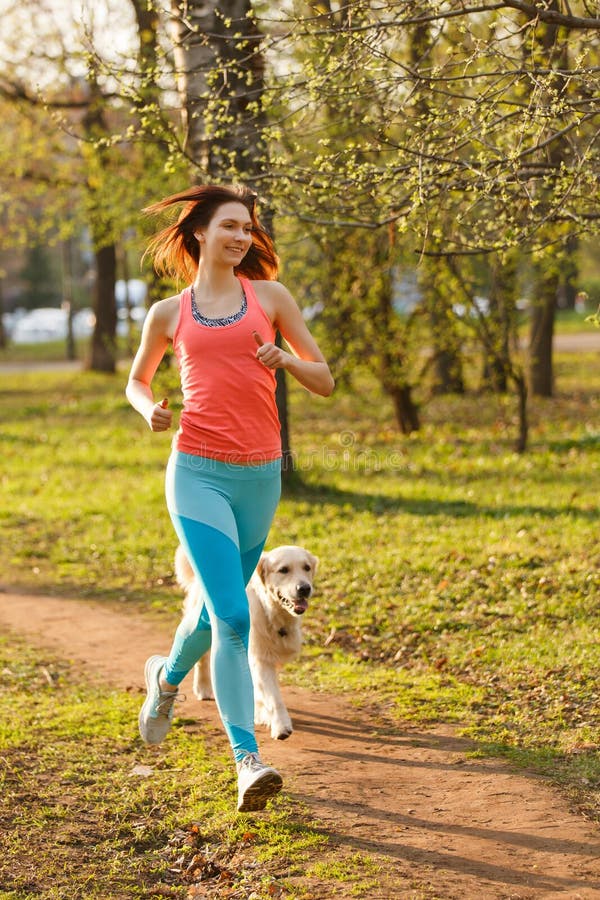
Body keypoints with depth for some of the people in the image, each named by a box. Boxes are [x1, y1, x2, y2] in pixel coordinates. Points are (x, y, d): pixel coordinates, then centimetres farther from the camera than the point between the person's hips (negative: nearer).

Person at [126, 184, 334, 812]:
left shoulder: (270, 296, 9)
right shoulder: (168, 314, 8)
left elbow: (325, 381, 10)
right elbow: (136, 381, 24)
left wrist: (284, 358, -11)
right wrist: (150, 409, 0)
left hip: (260, 477, 3)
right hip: (198, 473, -3)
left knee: (216, 611, 18)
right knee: (233, 617, -17)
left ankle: (167, 678, 50)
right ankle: (248, 760, -17)